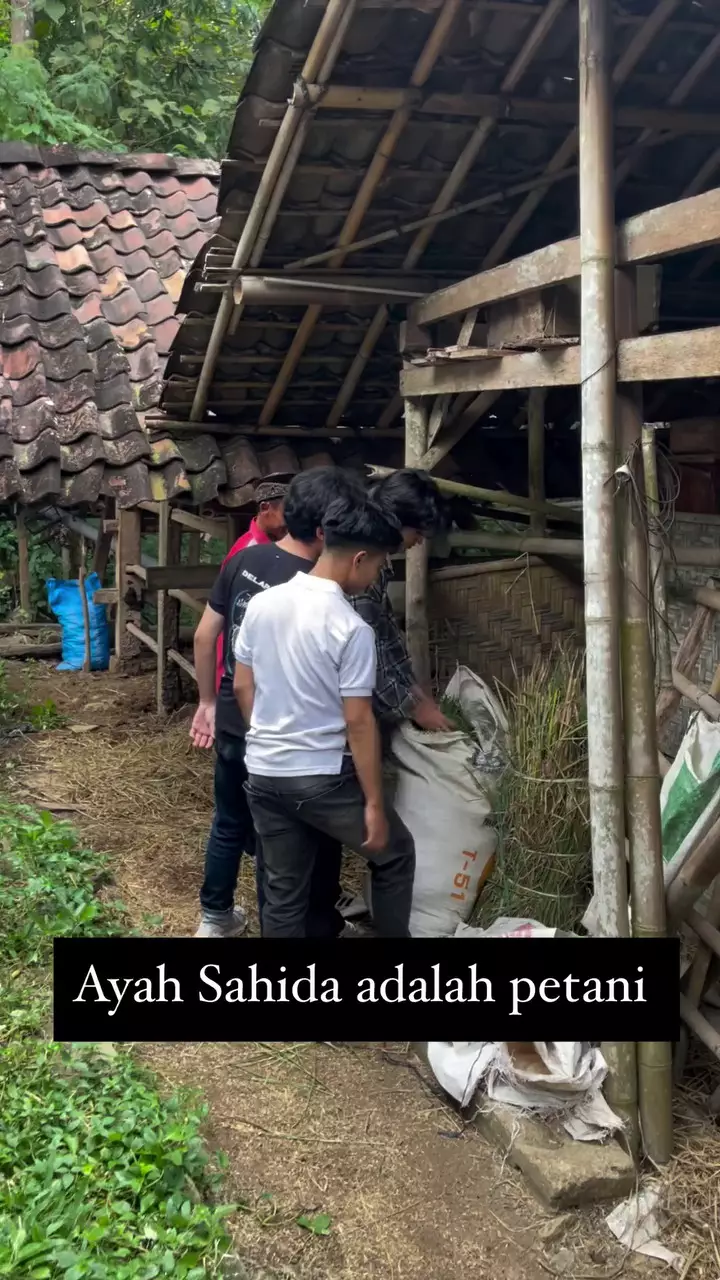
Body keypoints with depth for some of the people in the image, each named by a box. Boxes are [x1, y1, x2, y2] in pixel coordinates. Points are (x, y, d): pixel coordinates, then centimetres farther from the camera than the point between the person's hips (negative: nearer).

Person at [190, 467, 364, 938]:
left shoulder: (244, 558, -5)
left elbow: (205, 636, 3)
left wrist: (208, 701, 16)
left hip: (230, 724, 7)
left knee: (229, 823, 26)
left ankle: (215, 917, 44)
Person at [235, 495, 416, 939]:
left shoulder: (262, 604, 0)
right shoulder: (352, 629, -18)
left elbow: (243, 688, 8)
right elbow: (358, 723, -17)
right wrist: (374, 804, -10)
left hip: (264, 774, 6)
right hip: (323, 779, -6)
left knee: (284, 894, 16)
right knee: (395, 855, 19)